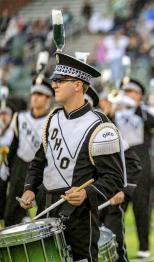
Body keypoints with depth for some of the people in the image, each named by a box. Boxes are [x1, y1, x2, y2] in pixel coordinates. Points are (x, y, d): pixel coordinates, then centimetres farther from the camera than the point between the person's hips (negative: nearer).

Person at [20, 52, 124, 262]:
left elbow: (114, 179, -15)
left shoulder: (98, 129, -15)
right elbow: (40, 160, 18)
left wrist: (87, 193, -30)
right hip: (53, 208, 7)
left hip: (81, 210, -7)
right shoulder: (54, 119, 9)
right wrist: (30, 188, 3)